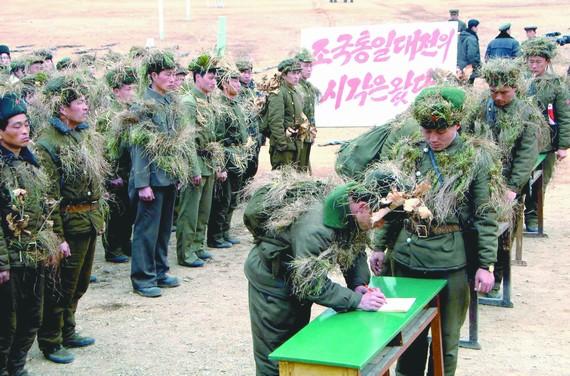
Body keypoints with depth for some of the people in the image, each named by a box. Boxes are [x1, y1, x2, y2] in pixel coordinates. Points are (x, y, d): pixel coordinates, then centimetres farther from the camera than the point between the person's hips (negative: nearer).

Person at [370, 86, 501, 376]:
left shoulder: (475, 158, -7)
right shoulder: (407, 152, 3)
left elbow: (486, 216, -6)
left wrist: (486, 264, -9)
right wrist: (379, 246, 10)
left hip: (451, 259, -3)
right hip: (406, 255, 3)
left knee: (446, 337, 9)